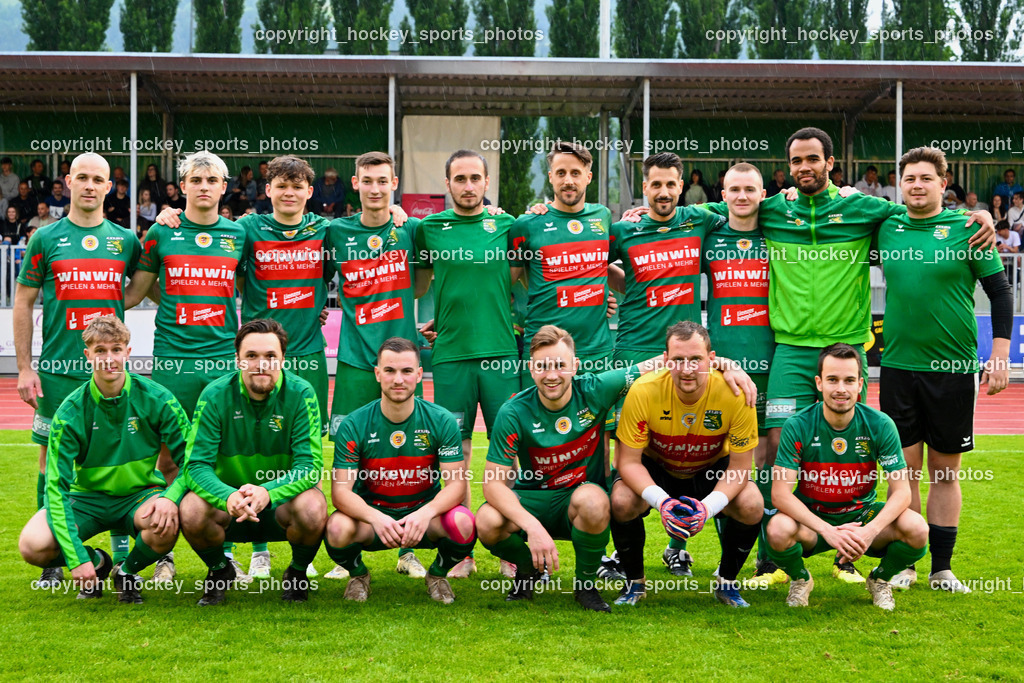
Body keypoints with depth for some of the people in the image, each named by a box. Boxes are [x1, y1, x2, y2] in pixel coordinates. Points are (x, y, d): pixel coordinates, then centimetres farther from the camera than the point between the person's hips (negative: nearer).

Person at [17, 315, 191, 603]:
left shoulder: (155, 398, -13)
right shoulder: (71, 411, -14)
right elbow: (56, 487, -17)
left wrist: (171, 496, -31)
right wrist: (77, 558, -26)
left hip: (140, 494, 0)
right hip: (87, 497, 1)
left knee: (166, 525, -36)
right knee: (32, 545, -26)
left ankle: (127, 572, 1)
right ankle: (96, 562, 9)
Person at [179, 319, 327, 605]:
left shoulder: (300, 393, -14)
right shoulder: (215, 395, -12)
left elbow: (310, 465, -19)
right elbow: (196, 464, -16)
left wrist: (267, 492, -39)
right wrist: (228, 497, -38)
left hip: (282, 498, -1)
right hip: (228, 493, 1)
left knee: (313, 509, -33)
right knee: (191, 512, -30)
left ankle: (298, 572, 3)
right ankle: (219, 570, 6)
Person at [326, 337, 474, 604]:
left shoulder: (442, 421, -9)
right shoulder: (354, 425, -10)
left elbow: (457, 482, -11)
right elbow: (341, 490, -14)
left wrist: (426, 513, -32)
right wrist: (376, 517, -35)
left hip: (425, 511, 1)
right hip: (371, 512, 0)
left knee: (463, 524, -31)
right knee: (338, 528, -33)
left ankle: (437, 574, 5)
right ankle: (358, 574, 5)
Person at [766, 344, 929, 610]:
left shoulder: (880, 425, -11)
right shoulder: (798, 426, -16)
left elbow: (902, 491, -12)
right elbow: (780, 493, -20)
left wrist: (870, 531, -31)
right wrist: (827, 531, -32)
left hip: (863, 514, 2)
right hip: (811, 518, -1)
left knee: (917, 529, -27)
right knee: (779, 530, -35)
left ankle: (880, 579, 8)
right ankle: (800, 579, 3)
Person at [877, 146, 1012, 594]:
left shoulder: (967, 228, -2)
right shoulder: (886, 229, 5)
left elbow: (1000, 291, 0)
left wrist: (1000, 355, -6)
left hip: (953, 368, -2)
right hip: (898, 367, 2)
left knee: (944, 469, 6)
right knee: (905, 468, 5)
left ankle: (942, 568, 15)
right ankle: (904, 564, 15)